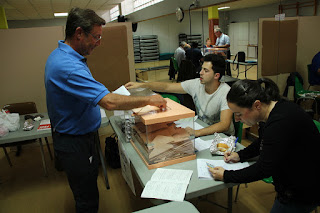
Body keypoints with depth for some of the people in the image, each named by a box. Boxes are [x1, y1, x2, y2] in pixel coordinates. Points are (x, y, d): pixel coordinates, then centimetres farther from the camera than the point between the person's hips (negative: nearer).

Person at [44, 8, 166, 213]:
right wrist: (149, 100, -28)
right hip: (74, 144, -10)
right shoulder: (68, 66, -32)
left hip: (78, 136, 10)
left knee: (87, 187, 27)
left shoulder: (60, 55, 4)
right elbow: (110, 102, -38)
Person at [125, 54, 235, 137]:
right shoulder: (196, 84, -8)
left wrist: (196, 133, -46)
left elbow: (224, 125, -33)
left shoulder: (226, 92, -23)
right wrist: (141, 84, -12)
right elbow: (167, 87, -4)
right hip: (202, 130, 5)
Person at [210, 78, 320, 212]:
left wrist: (226, 176, -19)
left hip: (303, 193, -9)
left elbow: (264, 169, -27)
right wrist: (240, 155, 3)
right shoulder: (275, 108, -3)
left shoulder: (280, 123, -34)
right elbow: (263, 142, 14)